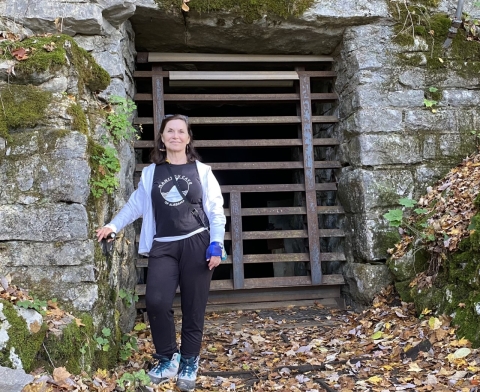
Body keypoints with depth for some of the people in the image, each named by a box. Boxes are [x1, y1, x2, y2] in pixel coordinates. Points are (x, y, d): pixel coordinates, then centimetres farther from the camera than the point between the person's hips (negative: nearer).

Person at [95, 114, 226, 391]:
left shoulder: (202, 171, 5)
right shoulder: (150, 173, 10)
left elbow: (216, 211, 4)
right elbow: (135, 205, 15)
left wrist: (216, 246, -5)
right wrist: (113, 226, 3)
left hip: (196, 244, -1)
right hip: (163, 247, 1)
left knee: (193, 307, 3)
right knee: (156, 301, -15)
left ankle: (189, 362, 21)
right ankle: (167, 358, 7)